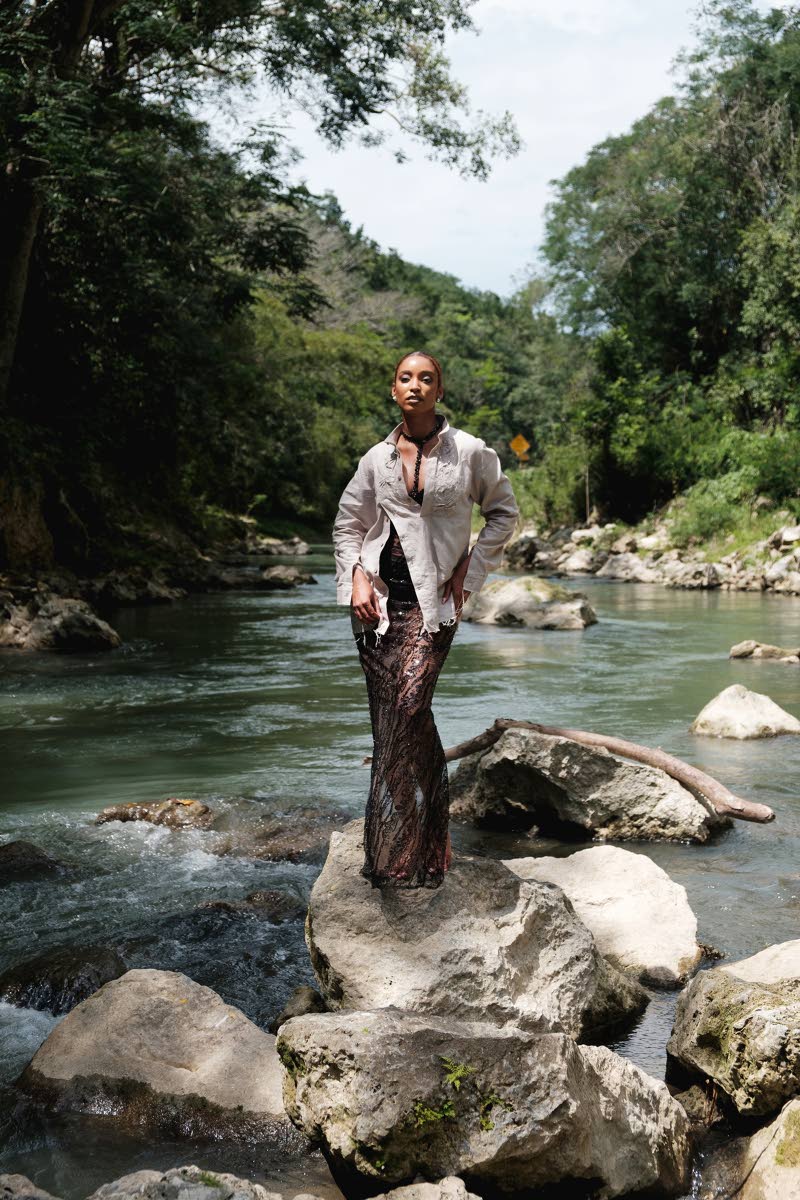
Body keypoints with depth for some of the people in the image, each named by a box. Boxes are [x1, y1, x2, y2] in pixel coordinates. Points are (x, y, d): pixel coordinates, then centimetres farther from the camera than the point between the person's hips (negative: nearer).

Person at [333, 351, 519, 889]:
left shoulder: (470, 452, 1)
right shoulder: (377, 458, 8)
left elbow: (504, 511, 12)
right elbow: (348, 524, 16)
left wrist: (469, 568, 4)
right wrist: (358, 577, 1)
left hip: (432, 598, -3)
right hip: (379, 595, 3)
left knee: (409, 704, -19)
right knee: (389, 715, 3)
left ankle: (405, 851, -10)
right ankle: (390, 844, 15)